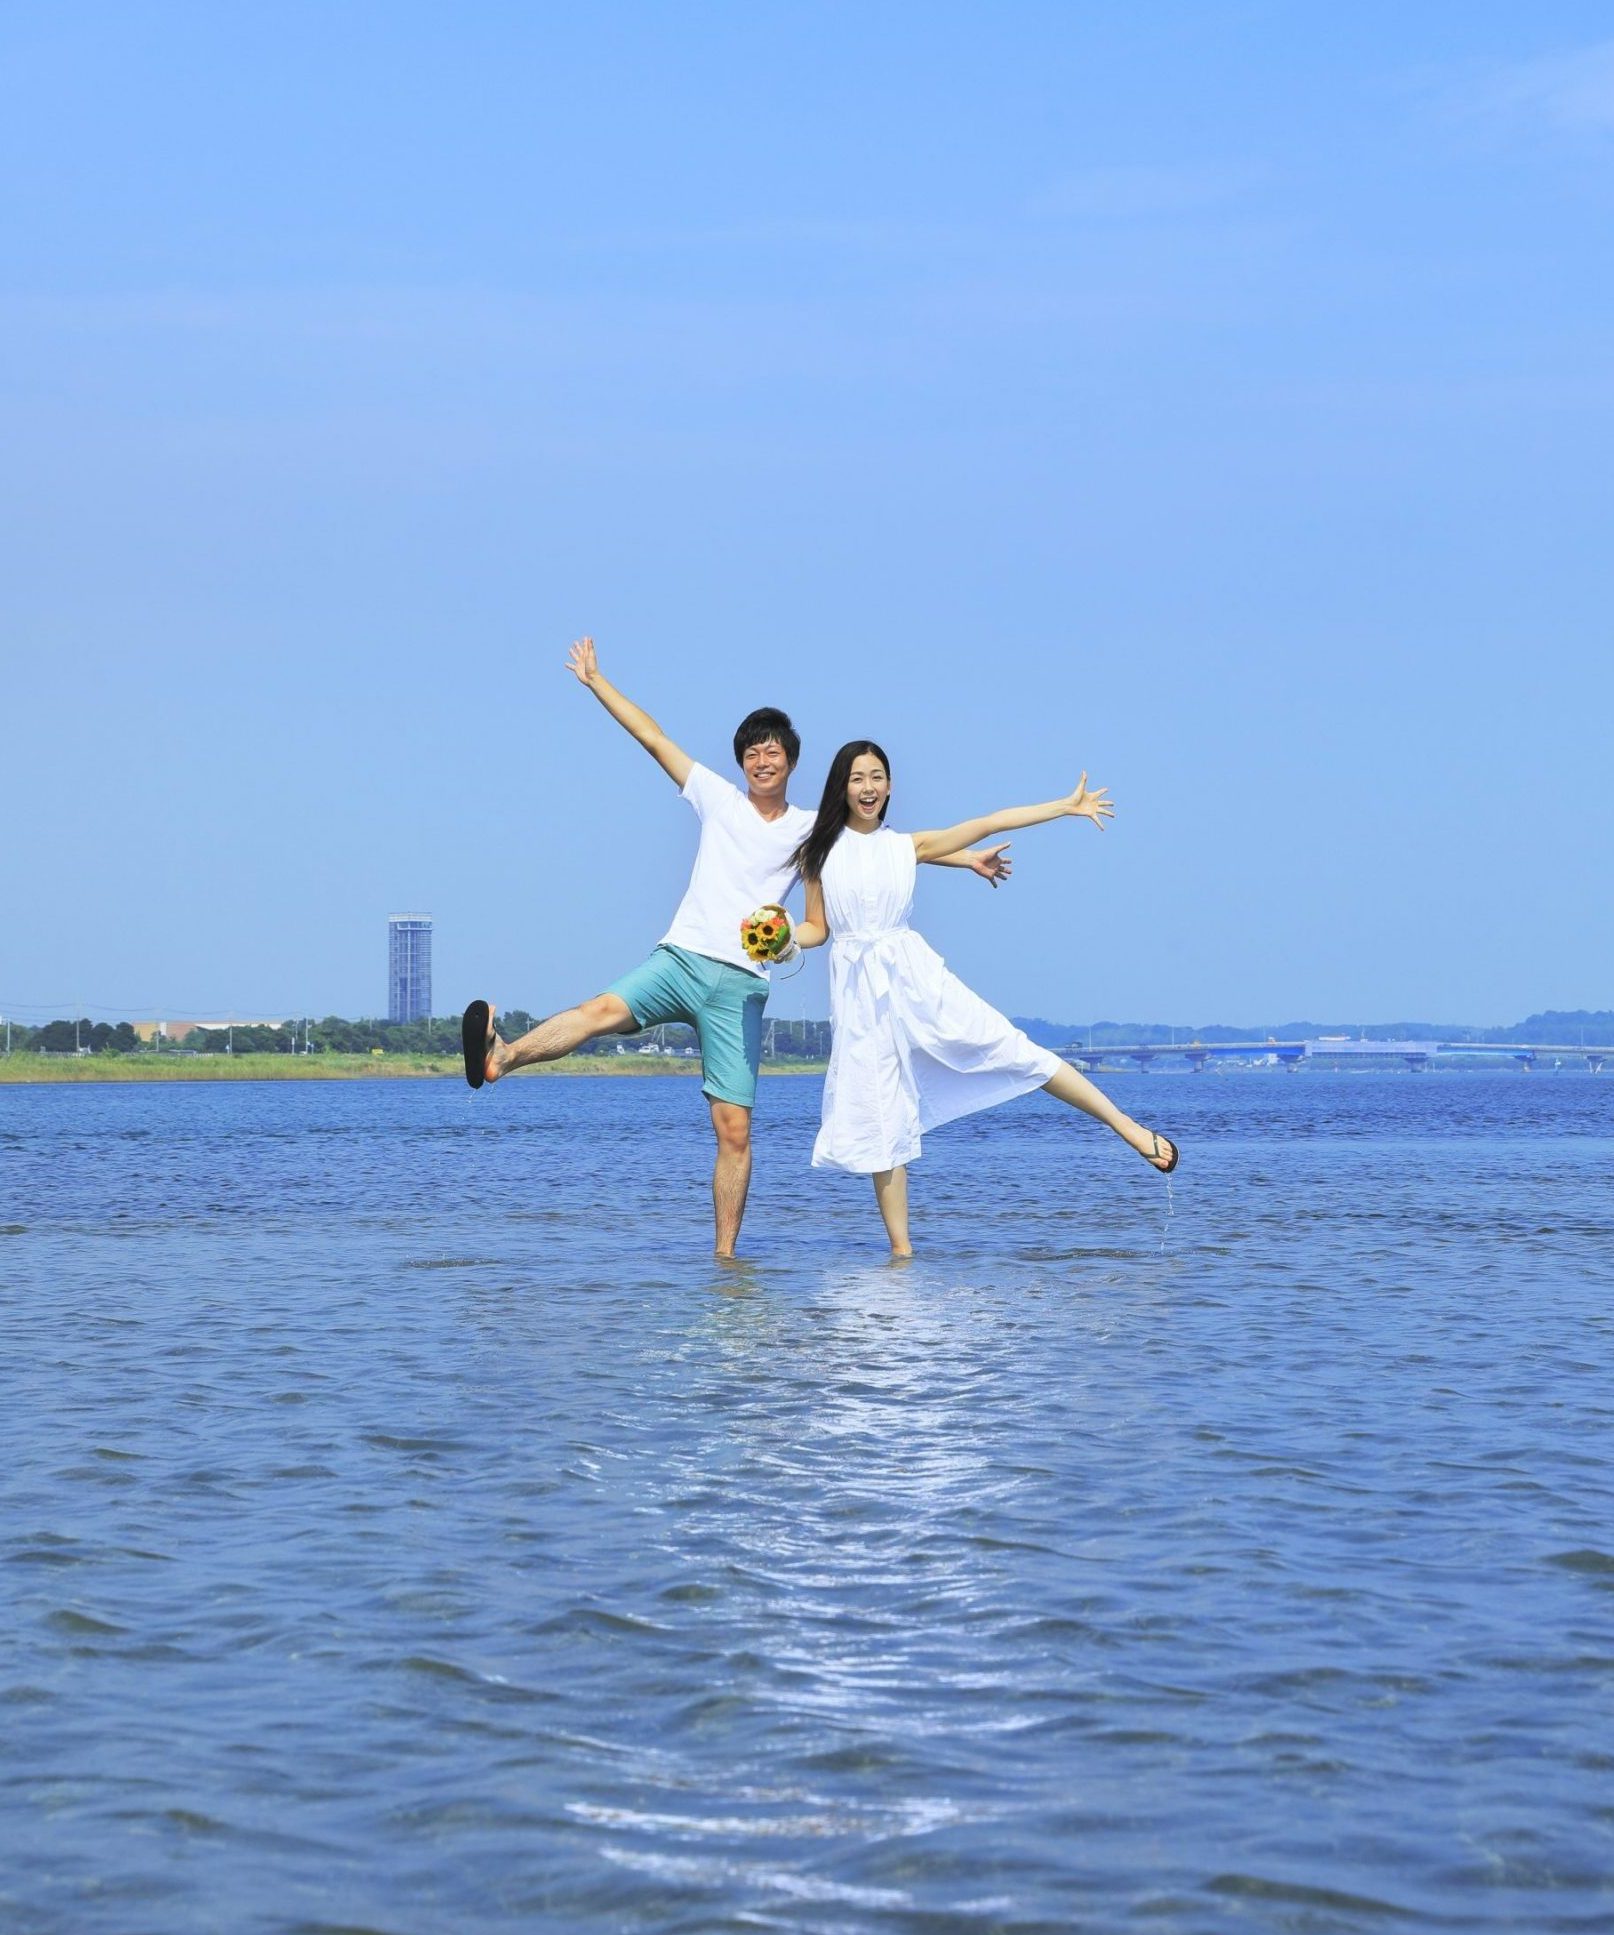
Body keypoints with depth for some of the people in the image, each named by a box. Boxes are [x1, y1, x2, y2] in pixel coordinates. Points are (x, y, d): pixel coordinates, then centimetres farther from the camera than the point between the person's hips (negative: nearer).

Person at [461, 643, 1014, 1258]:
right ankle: (499, 1057, -52)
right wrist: (596, 681, 16)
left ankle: (725, 1253, 1)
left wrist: (967, 859, 13)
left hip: (740, 986, 1)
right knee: (604, 1009, -31)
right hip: (680, 959, 0)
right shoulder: (719, 799, 13)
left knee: (735, 1129, -4)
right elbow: (653, 738, 15)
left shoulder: (814, 830, 12)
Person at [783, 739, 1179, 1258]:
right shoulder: (819, 853, 6)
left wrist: (1066, 806, 5)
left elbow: (987, 825, 6)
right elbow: (816, 928, 10)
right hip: (857, 987, 0)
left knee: (1005, 1045, -9)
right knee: (877, 1115, -1)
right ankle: (901, 1249, 2)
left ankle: (1128, 1126, -8)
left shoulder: (907, 846, 8)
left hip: (913, 972, 0)